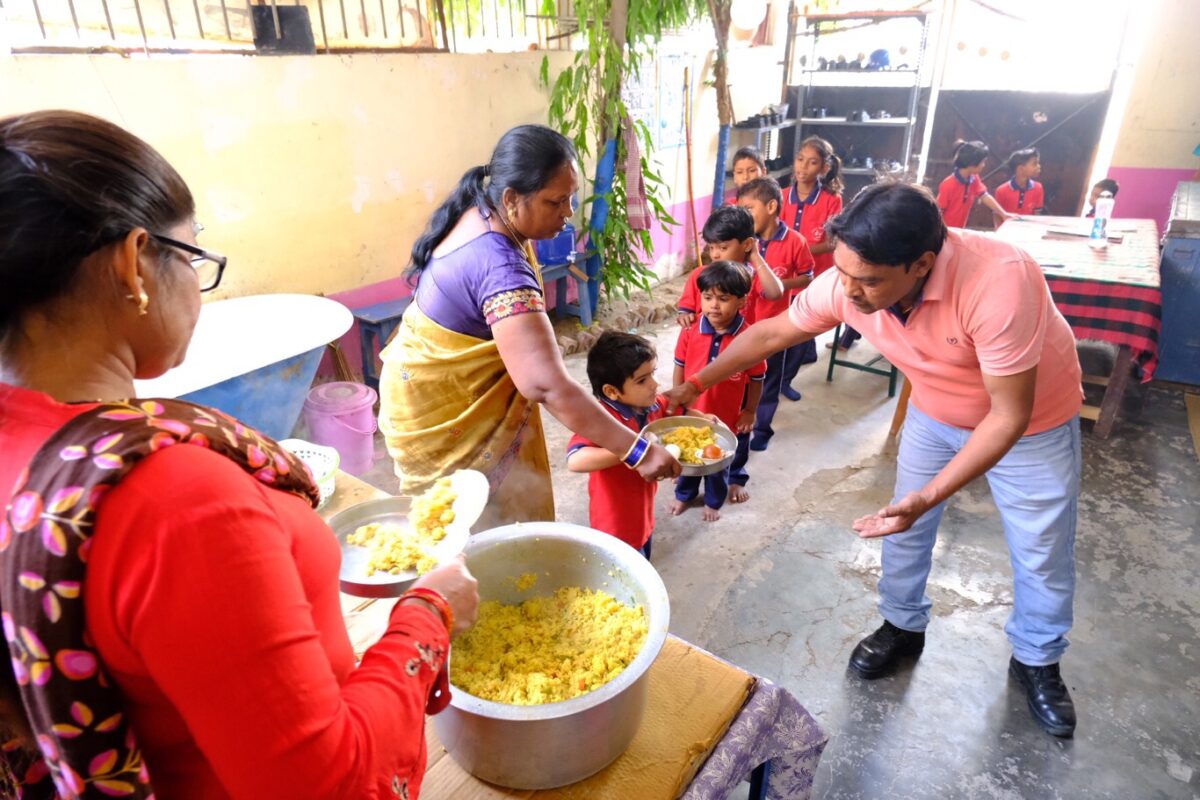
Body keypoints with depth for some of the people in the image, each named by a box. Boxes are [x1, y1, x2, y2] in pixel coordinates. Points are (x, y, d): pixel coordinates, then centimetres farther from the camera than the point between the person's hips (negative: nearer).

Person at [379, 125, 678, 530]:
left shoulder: (478, 216, -6)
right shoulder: (500, 267, -35)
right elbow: (547, 384, -41)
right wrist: (637, 451, -38)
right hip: (447, 412, -9)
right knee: (489, 525, 8)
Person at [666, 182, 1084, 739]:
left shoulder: (998, 283, -43)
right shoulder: (847, 283, -28)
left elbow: (1010, 416, -35)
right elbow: (769, 333, -12)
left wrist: (927, 497, -39)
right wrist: (695, 384, -10)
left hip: (1030, 422, -3)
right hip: (935, 413, 4)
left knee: (1041, 552, 11)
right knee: (904, 526, 14)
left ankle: (1037, 661, 38)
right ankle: (903, 626, 39)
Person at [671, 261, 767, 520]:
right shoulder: (690, 331, -14)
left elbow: (756, 379, -9)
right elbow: (680, 367, -1)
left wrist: (750, 412, -1)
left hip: (727, 415, -2)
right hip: (691, 411, 2)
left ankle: (714, 502, 46)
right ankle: (684, 495, 48)